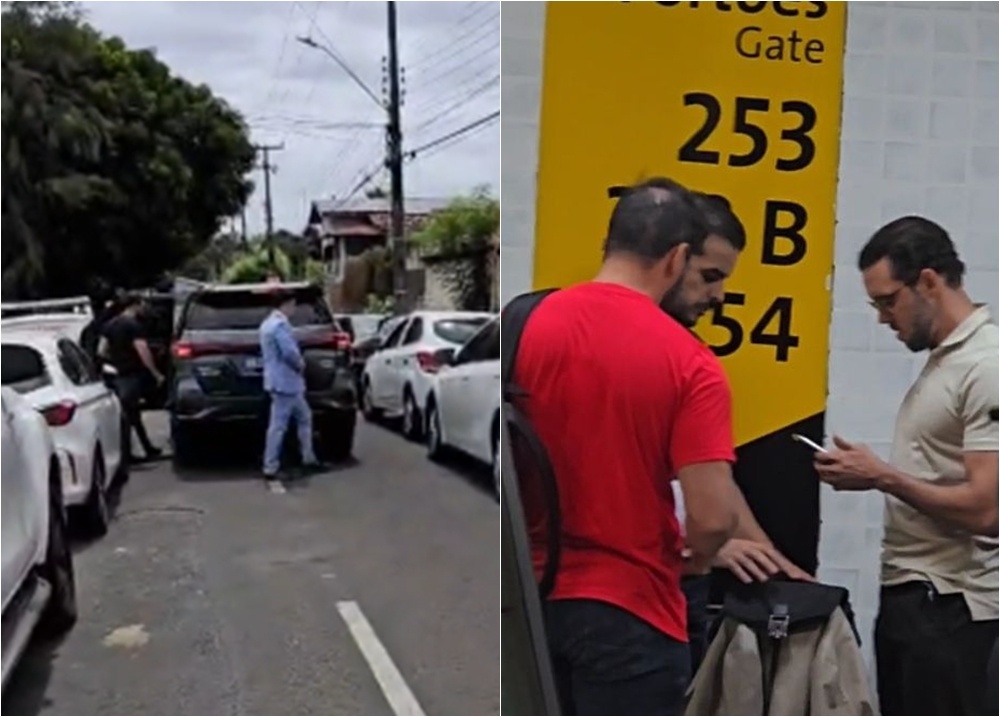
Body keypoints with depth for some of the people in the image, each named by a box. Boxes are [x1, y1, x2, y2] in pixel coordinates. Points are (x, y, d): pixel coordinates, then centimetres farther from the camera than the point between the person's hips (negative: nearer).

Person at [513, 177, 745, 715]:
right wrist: (696, 558, 5)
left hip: (529, 595, 4)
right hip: (628, 609, -4)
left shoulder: (524, 325, -4)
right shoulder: (691, 364, -13)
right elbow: (712, 516, -18)